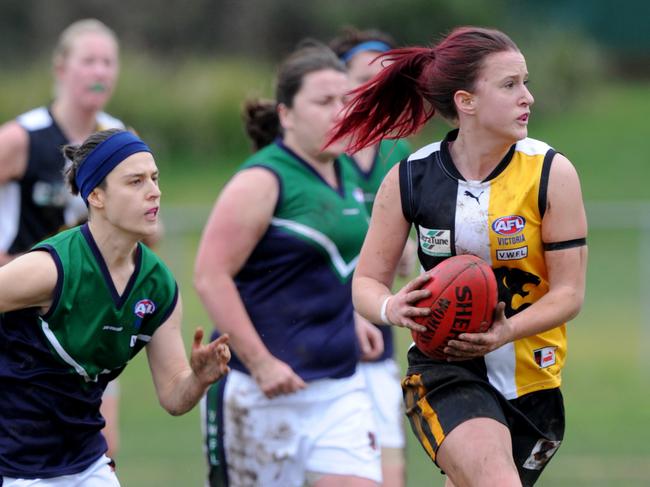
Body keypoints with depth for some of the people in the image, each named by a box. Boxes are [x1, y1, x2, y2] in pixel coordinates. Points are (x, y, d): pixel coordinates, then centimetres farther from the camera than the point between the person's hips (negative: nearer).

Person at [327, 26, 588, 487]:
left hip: (532, 378, 2)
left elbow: (569, 291, -7)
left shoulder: (551, 172, -7)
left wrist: (503, 332, -25)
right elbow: (366, 281, 1)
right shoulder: (409, 180, -6)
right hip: (445, 373, -2)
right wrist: (391, 308, -23)